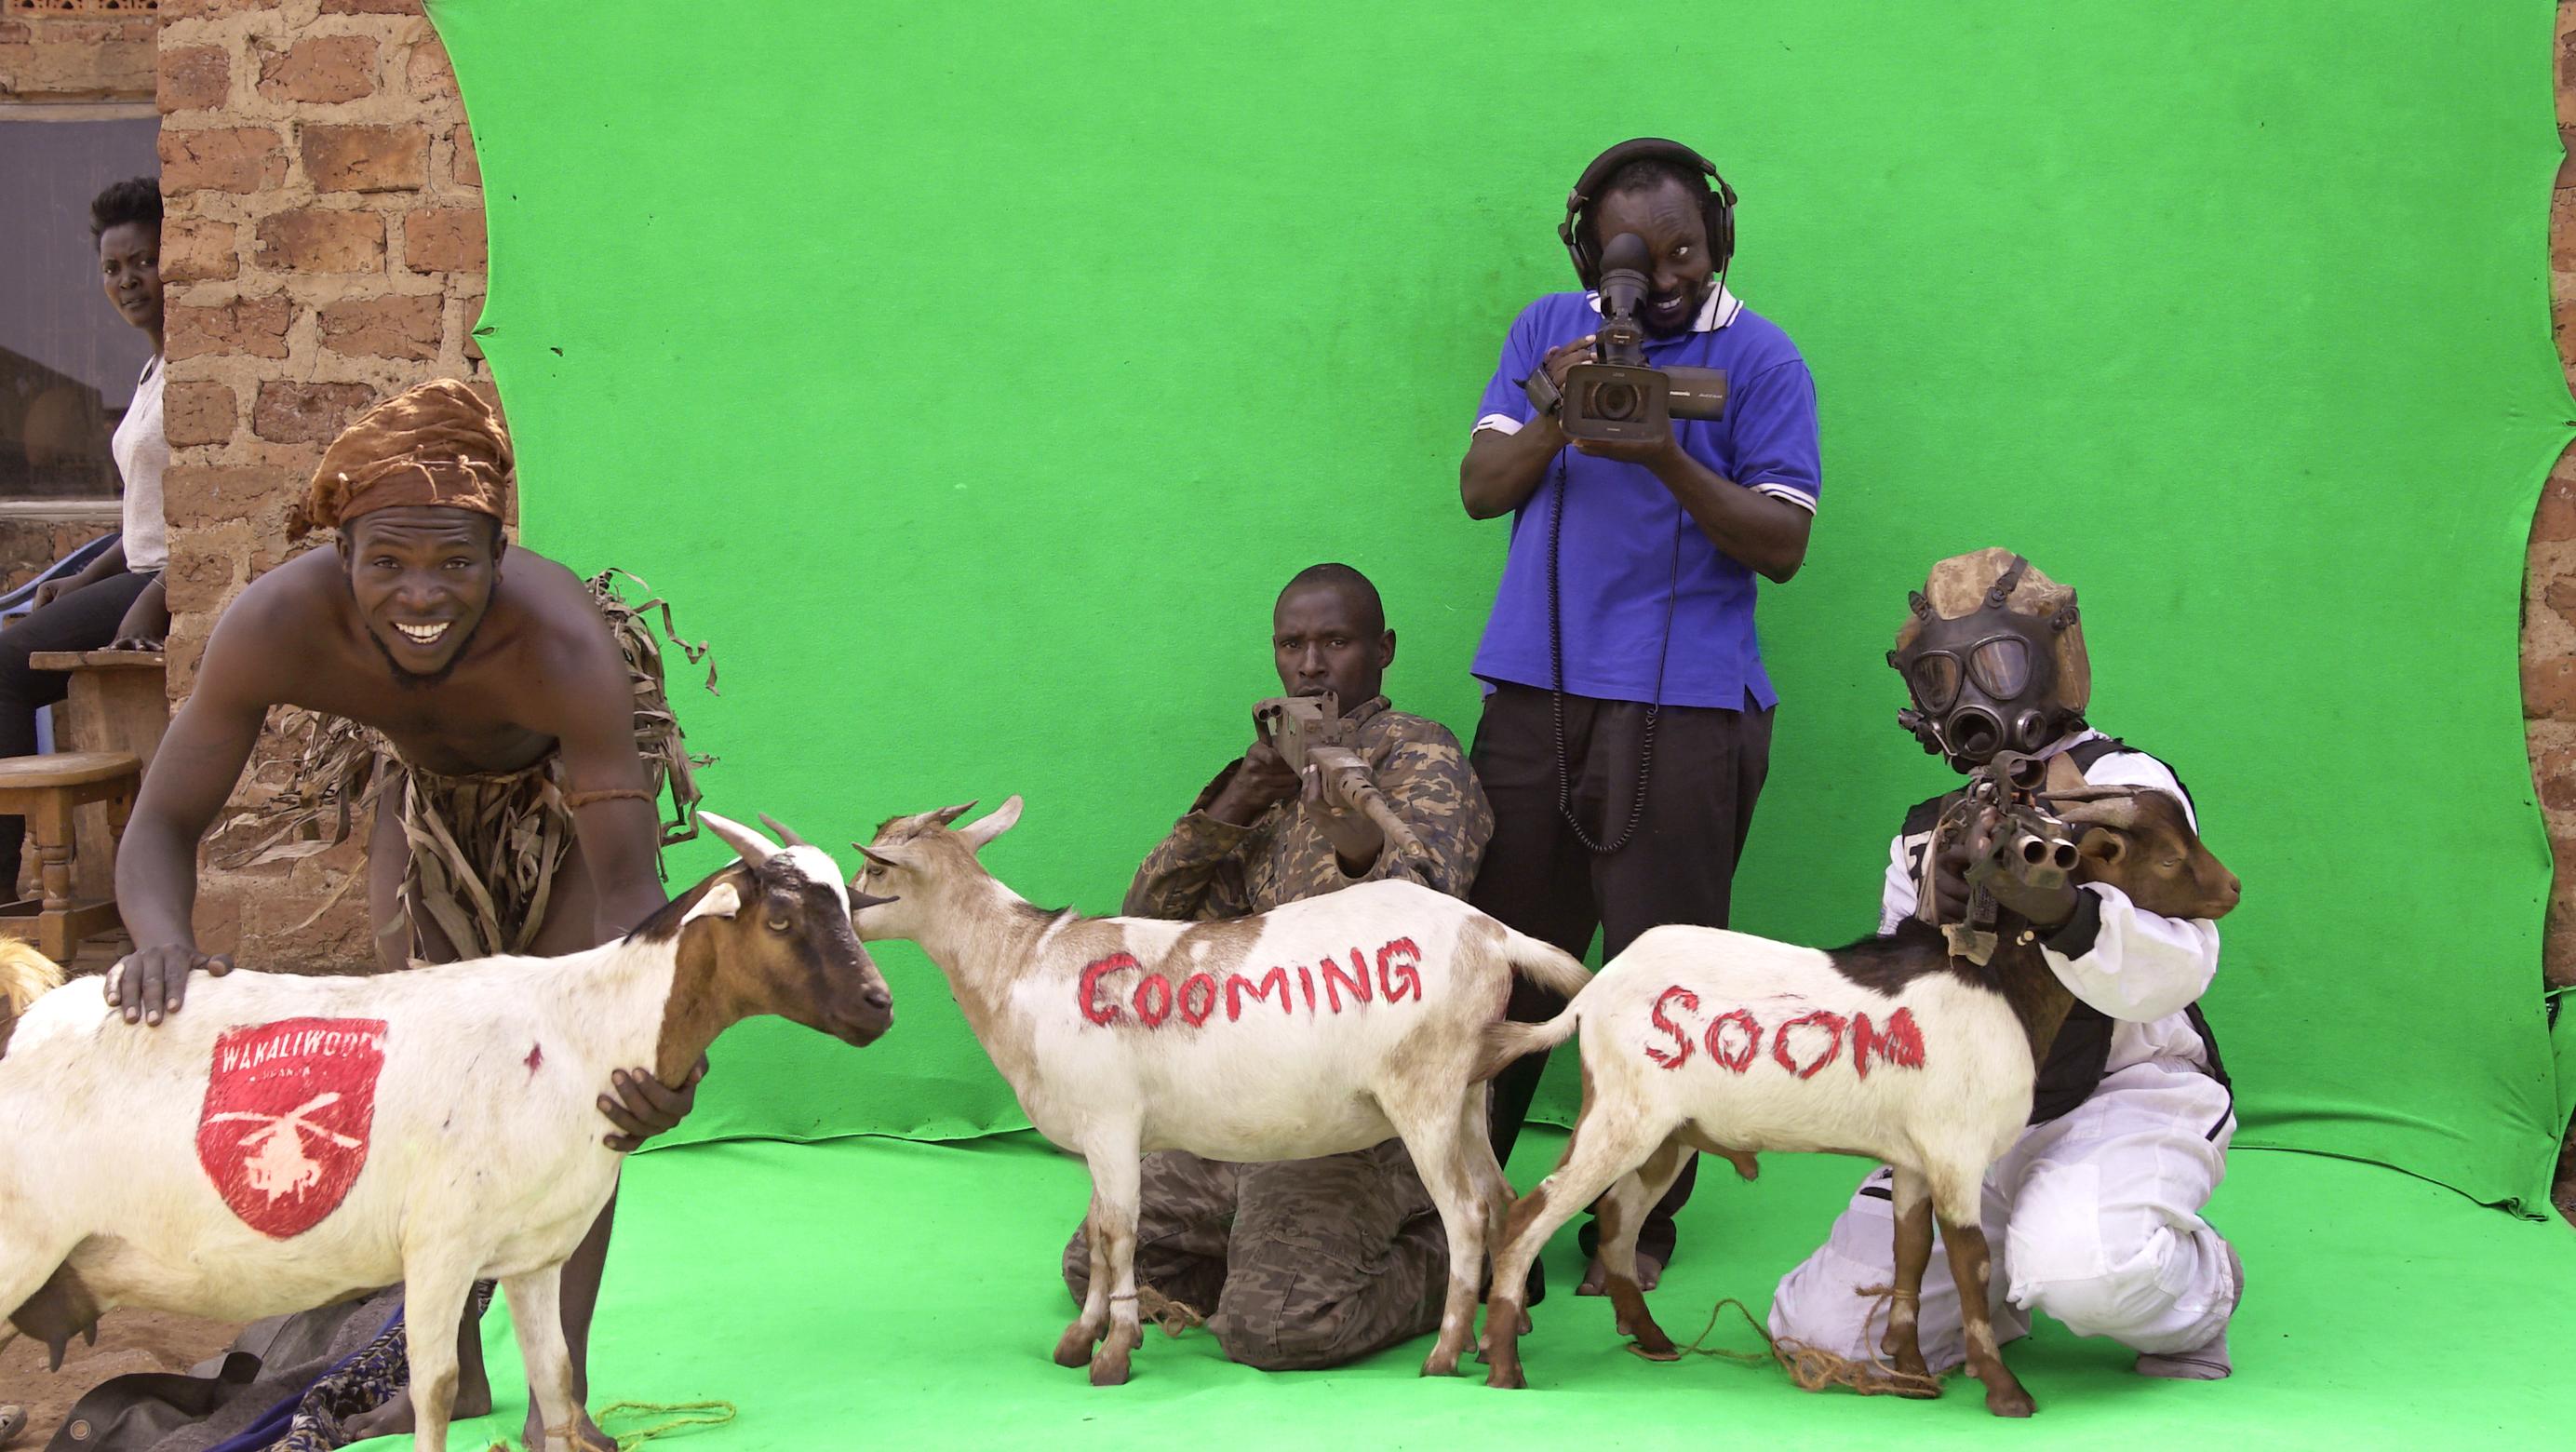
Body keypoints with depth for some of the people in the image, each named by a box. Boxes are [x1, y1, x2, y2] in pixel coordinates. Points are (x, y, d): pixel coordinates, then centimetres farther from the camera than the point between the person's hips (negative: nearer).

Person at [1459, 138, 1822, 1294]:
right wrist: (1555, 417, -11)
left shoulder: (1759, 359, 0)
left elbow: (1782, 545, -6)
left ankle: (1637, 1219, 10)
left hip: (1683, 707, -3)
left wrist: (1668, 459, -19)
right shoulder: (1549, 331, 13)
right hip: (1536, 688, 3)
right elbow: (1480, 488, 7)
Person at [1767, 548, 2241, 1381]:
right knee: (1824, 1330, -10)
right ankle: (2002, 1284, 19)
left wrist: (2061, 912, -39)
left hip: (2129, 1091, -5)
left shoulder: (2124, 785, -4)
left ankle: (2196, 1297, -1)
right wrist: (1928, 926, -14)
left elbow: (2173, 973, -19)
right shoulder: (1928, 831, 14)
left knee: (2080, 1264, -37)